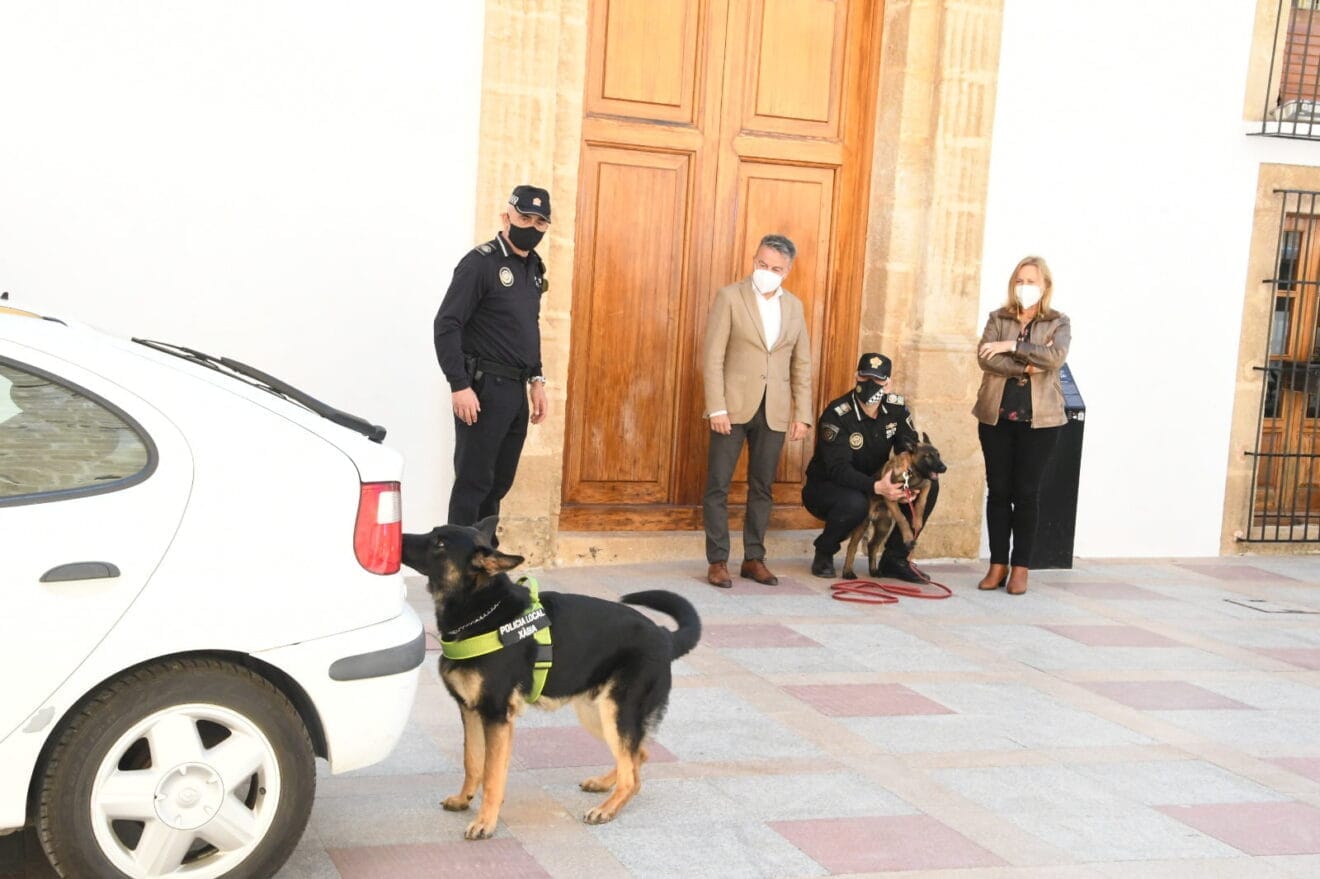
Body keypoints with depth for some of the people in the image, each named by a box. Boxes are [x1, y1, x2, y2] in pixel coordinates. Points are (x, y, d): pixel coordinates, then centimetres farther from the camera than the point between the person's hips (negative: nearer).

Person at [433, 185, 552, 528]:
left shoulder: (533, 267, 13)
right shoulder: (480, 263, -12)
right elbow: (446, 325, -16)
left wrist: (536, 380, 17)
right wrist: (459, 385, -21)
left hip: (516, 390, 8)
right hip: (484, 388, -8)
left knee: (499, 482, 13)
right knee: (473, 481, -5)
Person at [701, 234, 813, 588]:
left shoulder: (794, 306, 10)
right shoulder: (730, 297, -2)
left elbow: (801, 364, 12)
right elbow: (713, 357, -7)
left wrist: (802, 413, 6)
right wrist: (716, 408, -14)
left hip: (773, 412, 4)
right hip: (733, 407, -3)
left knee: (762, 487, 9)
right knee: (718, 486, 0)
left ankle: (754, 558, 18)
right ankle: (718, 561, 7)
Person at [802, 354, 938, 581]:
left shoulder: (896, 407, -5)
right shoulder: (837, 415, -23)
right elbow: (837, 469, -30)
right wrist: (876, 486, -45)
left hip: (874, 488, 6)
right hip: (826, 487, -6)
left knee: (928, 484, -13)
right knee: (854, 503, -40)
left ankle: (895, 558, -2)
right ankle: (824, 553, -7)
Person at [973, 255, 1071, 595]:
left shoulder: (1059, 322, 5)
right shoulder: (998, 318, 9)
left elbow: (1055, 356, -15)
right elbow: (985, 357, -8)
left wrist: (1012, 345, -17)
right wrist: (1026, 367, -16)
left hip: (1038, 419, -2)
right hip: (997, 416, 2)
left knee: (1026, 493, 0)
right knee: (998, 490, 3)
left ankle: (1020, 567, 6)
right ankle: (998, 565, 10)